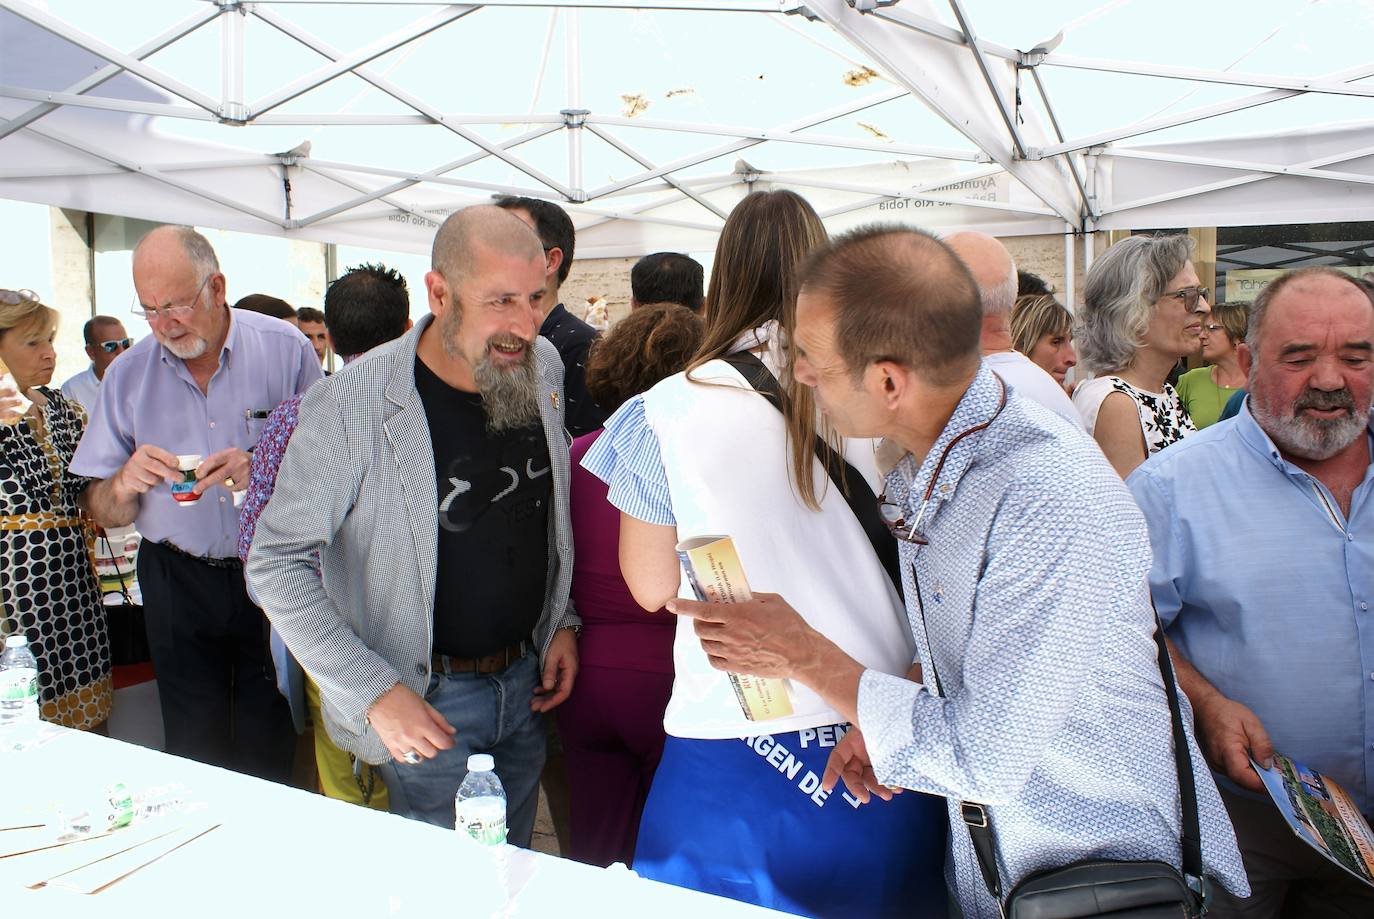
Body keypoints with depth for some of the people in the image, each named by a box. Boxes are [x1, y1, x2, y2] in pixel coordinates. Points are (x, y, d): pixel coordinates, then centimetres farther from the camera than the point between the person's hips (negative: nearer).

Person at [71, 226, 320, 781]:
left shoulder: (284, 348, -5)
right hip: (177, 583, 2)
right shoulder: (127, 375, 2)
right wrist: (125, 482, -18)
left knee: (271, 751, 5)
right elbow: (100, 513, 4)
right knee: (194, 747, 8)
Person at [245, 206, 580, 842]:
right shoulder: (355, 406, -21)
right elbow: (276, 562, -15)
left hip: (529, 678, 5)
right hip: (427, 699, -5)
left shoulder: (542, 367, -2)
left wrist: (562, 622, 5)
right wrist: (373, 692, -18)